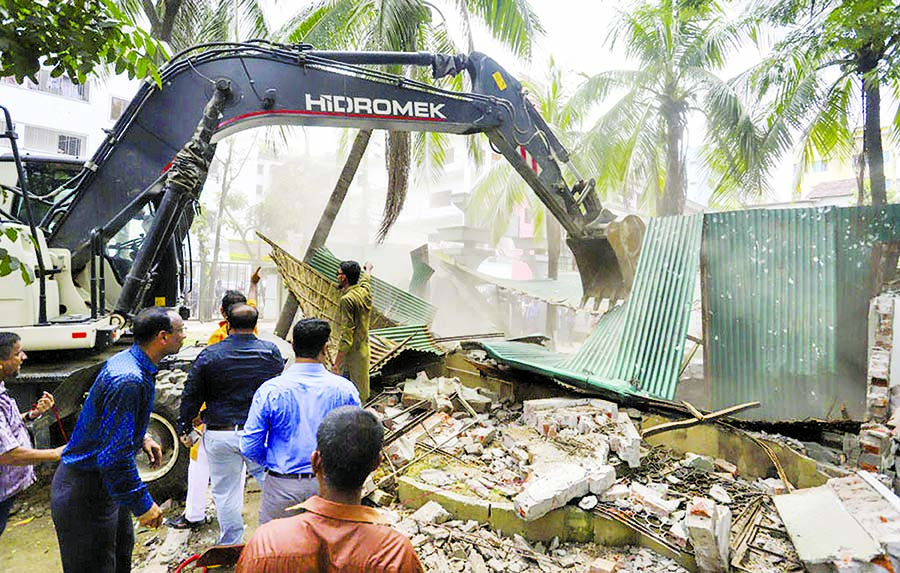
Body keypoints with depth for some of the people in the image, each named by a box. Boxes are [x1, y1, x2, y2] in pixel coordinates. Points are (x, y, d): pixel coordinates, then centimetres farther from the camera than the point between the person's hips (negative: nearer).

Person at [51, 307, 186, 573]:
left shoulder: (125, 360, 1)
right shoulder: (129, 381, -32)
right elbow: (115, 457, -32)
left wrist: (141, 438, 14)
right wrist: (142, 504, -24)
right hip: (85, 493, -10)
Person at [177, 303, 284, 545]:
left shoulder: (209, 355, -6)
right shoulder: (271, 352, -4)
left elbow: (192, 395, 1)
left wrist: (185, 428, 12)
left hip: (220, 435, 0)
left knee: (225, 493, 13)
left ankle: (230, 546, 27)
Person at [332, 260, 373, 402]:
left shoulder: (347, 299, -18)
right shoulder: (365, 291, 6)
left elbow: (346, 335, -21)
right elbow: (365, 279, 33)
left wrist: (336, 363, -18)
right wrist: (368, 269, 56)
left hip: (351, 356, -9)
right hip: (364, 352, 9)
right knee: (360, 395, 15)